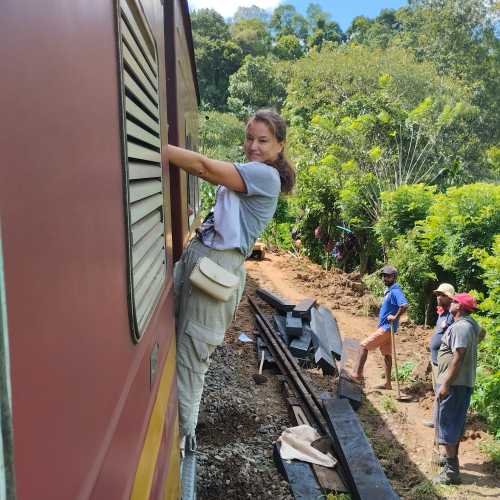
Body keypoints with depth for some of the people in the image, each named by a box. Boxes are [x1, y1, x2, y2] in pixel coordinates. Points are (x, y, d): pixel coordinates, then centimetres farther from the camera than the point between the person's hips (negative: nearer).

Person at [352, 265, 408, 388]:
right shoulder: (389, 291, 14)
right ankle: (387, 383, 19)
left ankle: (357, 374, -8)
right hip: (384, 327, 10)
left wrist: (395, 317, -25)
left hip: (387, 328, -10)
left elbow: (404, 305, -33)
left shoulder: (395, 291, -17)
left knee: (363, 346, -10)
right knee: (386, 354, 13)